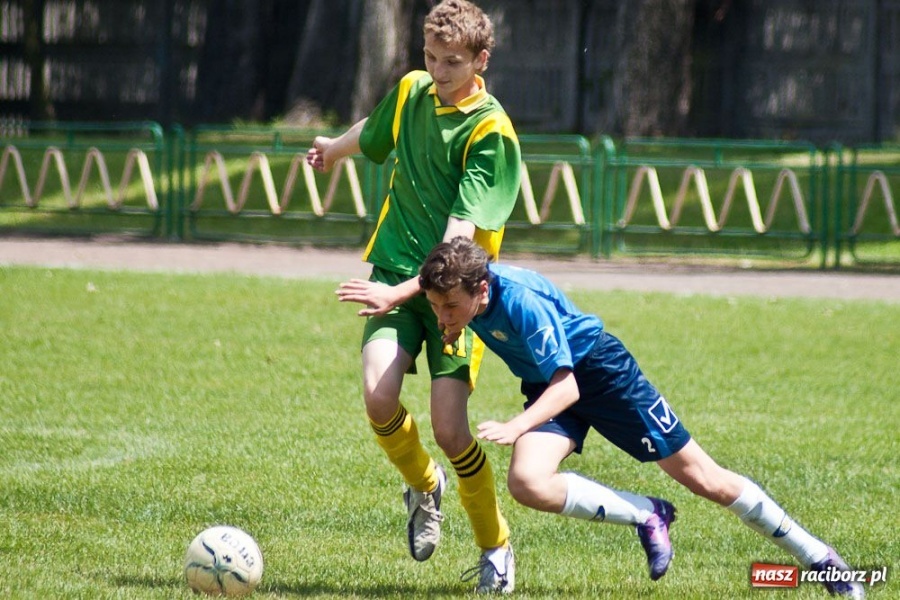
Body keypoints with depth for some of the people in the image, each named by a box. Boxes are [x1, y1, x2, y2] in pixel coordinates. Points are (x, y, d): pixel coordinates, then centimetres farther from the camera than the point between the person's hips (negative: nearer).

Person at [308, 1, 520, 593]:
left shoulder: (492, 132, -14)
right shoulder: (411, 91, 3)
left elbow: (460, 236, -21)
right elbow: (374, 132, 30)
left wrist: (404, 292, -31)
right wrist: (333, 148, 49)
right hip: (394, 273, 4)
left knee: (450, 428, -12)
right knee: (379, 396, -19)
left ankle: (496, 547, 13)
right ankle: (425, 487, 14)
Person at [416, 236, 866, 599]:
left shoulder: (521, 301, -35)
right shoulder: (459, 290, -16)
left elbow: (567, 386, -34)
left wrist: (515, 427, -48)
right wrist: (451, 333, -12)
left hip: (599, 369, -6)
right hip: (546, 384, 6)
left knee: (703, 478, 0)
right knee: (527, 483, -23)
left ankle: (817, 557, 15)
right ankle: (647, 516, -1)